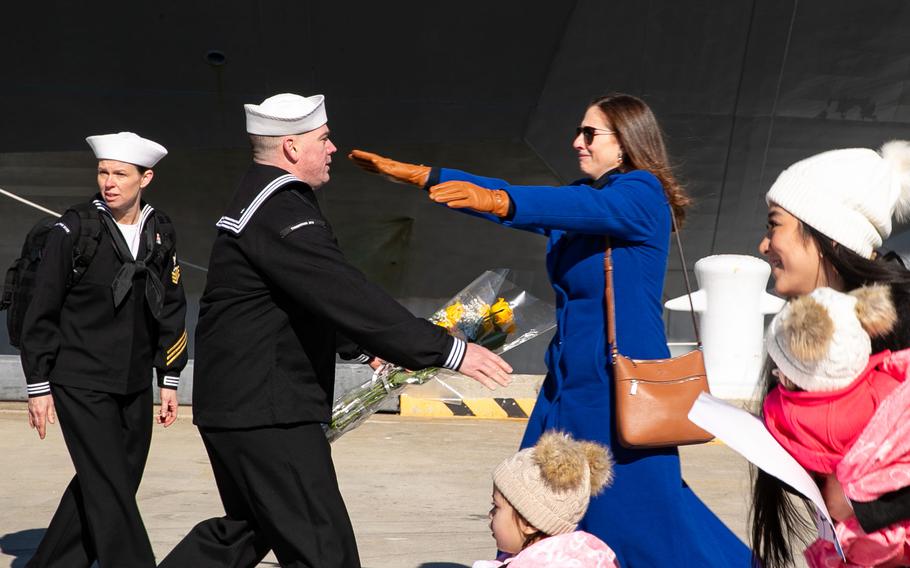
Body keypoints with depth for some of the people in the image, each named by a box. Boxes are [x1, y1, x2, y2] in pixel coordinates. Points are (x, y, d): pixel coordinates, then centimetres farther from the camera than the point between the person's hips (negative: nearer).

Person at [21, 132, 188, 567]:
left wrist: (169, 381, 11)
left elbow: (172, 310, 13)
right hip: (81, 383, -5)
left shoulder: (161, 233, 5)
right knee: (111, 491, -7)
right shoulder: (74, 229, -8)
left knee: (97, 489, 12)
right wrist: (39, 386, -5)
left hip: (135, 385, 5)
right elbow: (41, 312, -5)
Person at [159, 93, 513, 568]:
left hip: (237, 402, 11)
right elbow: (348, 296, -27)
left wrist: (375, 344, 16)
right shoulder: (281, 214, -20)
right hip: (264, 411, -11)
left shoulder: (263, 199, 14)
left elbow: (330, 292, 22)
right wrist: (447, 350, -25)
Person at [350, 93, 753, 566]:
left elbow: (582, 207, -29)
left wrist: (495, 202, -45)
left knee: (639, 508, -1)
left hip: (620, 384, -8)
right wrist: (418, 175, 1)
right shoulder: (580, 195, 12)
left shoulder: (643, 194, -11)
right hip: (569, 382, 8)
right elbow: (514, 198, 8)